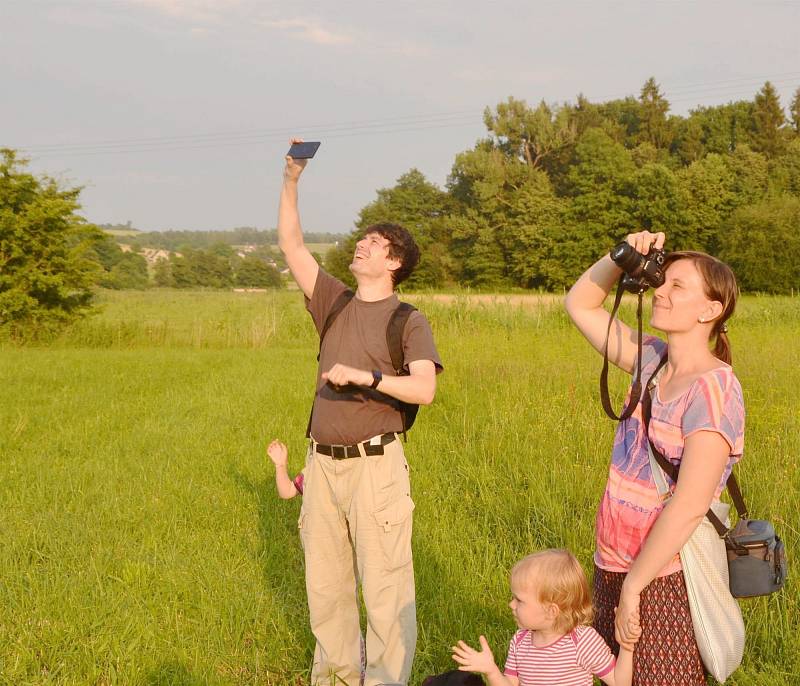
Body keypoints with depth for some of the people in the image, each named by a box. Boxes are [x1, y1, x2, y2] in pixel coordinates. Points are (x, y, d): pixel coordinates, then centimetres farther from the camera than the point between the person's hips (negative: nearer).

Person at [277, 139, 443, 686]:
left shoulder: (409, 321, -3)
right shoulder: (335, 303, 11)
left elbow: (425, 389, -18)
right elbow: (291, 245, 7)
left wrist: (365, 376, -26)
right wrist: (291, 180, 1)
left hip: (376, 465, -5)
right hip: (323, 464, 6)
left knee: (386, 586, -2)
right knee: (325, 584, 15)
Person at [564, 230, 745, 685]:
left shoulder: (714, 388, -19)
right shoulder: (653, 359, 3)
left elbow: (689, 506, -25)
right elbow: (580, 305, 14)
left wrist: (632, 587, -21)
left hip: (664, 579, -7)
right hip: (613, 565, 7)